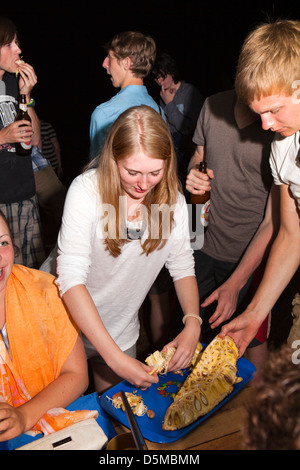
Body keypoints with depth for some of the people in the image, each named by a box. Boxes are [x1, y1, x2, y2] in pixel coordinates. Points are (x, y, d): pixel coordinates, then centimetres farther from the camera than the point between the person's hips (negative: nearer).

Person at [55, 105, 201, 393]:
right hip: (69, 321, -3)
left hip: (122, 332, 4)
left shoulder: (172, 199, -10)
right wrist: (115, 357, -35)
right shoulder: (86, 191, -25)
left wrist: (193, 322, -21)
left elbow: (182, 267, -2)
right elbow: (71, 279, -30)